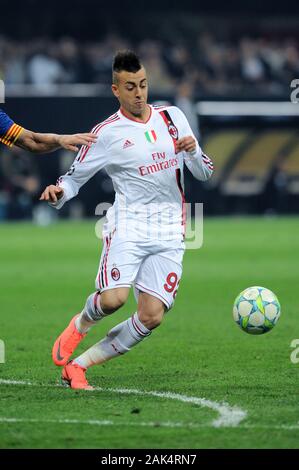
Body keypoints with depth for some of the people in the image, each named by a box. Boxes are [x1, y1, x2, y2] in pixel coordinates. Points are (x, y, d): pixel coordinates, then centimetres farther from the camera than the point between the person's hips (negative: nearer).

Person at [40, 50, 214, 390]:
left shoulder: (172, 117, 11)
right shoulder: (107, 133, 0)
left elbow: (204, 173, 15)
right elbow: (75, 177, 7)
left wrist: (192, 151, -7)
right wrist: (58, 192, -16)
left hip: (169, 234, 3)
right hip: (128, 225, -3)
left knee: (151, 317, -9)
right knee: (113, 299, -26)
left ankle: (78, 365, 3)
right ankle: (80, 325, 11)